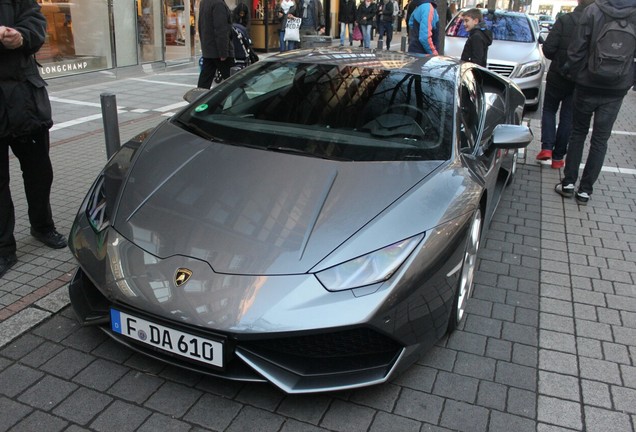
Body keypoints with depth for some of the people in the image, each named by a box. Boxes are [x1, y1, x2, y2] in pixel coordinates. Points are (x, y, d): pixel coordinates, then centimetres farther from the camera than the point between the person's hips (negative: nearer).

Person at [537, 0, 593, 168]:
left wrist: (558, 59, 5)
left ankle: (547, 147, 1)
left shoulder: (564, 20, -14)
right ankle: (558, 157, 14)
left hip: (558, 76, -2)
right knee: (568, 118, 11)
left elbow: (548, 48, -14)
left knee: (549, 110, 17)